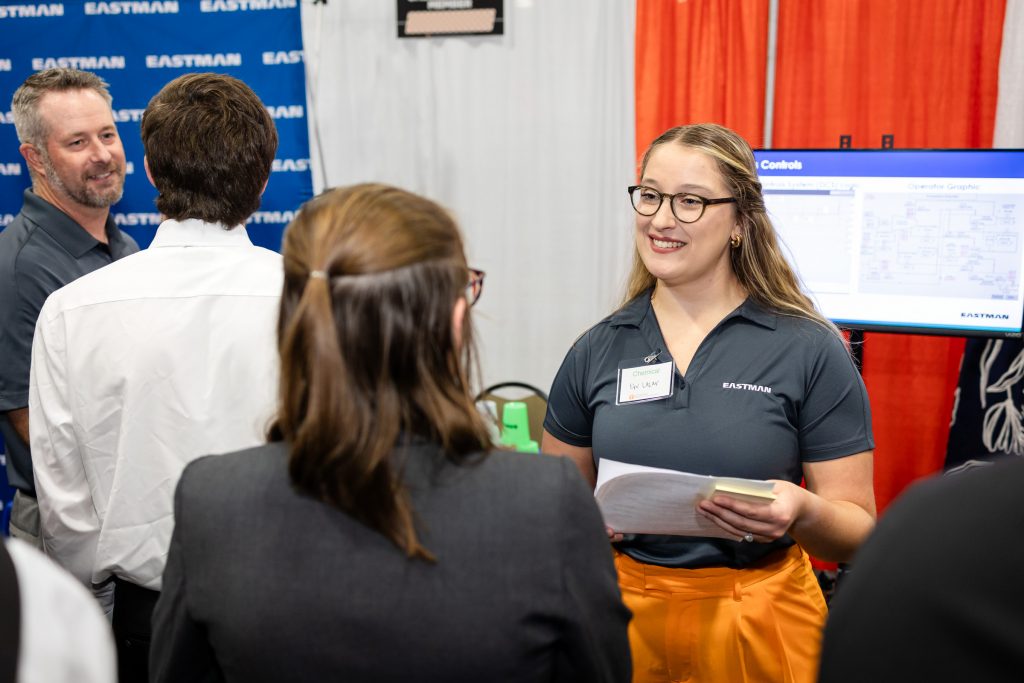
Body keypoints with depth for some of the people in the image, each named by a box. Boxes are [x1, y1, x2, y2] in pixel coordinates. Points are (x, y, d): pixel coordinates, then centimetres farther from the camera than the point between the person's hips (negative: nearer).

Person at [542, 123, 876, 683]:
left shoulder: (810, 351, -9)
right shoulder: (596, 351, -1)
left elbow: (857, 531, -7)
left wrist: (803, 512, -28)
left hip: (757, 629, -2)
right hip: (623, 614, 3)